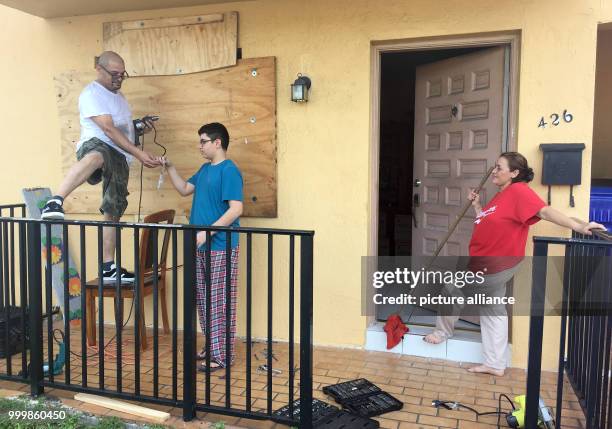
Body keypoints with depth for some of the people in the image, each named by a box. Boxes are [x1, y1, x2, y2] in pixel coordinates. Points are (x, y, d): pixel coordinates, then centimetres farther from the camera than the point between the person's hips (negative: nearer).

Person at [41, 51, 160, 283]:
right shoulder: (91, 94, -5)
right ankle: (54, 203, -59)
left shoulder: (117, 96, 24)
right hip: (96, 145, -8)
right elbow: (109, 129, -16)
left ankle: (108, 269, 10)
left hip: (119, 157, 8)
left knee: (113, 213, 5)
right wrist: (139, 154, -22)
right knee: (96, 156, -46)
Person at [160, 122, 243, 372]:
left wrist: (207, 232, -22)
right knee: (203, 300, 16)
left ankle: (222, 356, 8)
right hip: (201, 247, 9)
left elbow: (236, 209, -21)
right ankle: (212, 347, 29)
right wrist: (169, 168, 10)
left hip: (221, 248, -9)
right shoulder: (205, 169, 15)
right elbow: (185, 189, 23)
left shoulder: (229, 170, -14)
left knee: (220, 303, -2)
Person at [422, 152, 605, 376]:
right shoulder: (500, 196, 12)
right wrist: (476, 205, 11)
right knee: (493, 311, 14)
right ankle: (495, 364, 24)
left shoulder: (519, 191, -18)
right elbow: (486, 225, 18)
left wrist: (578, 226, -35)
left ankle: (442, 332, 29)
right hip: (494, 265, 10)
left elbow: (544, 211, -27)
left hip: (494, 266, -10)